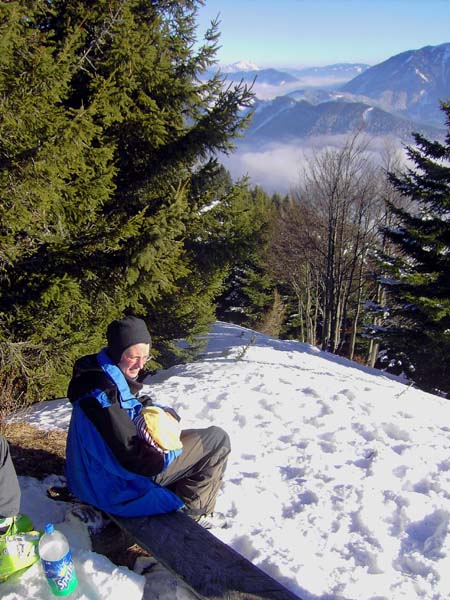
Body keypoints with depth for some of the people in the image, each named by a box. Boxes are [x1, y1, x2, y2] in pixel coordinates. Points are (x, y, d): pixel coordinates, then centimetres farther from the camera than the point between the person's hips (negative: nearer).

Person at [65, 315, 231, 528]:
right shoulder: (102, 394, -31)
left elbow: (144, 404, 12)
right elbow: (135, 459, -31)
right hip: (125, 487, -10)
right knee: (218, 439, -5)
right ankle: (195, 510, 8)